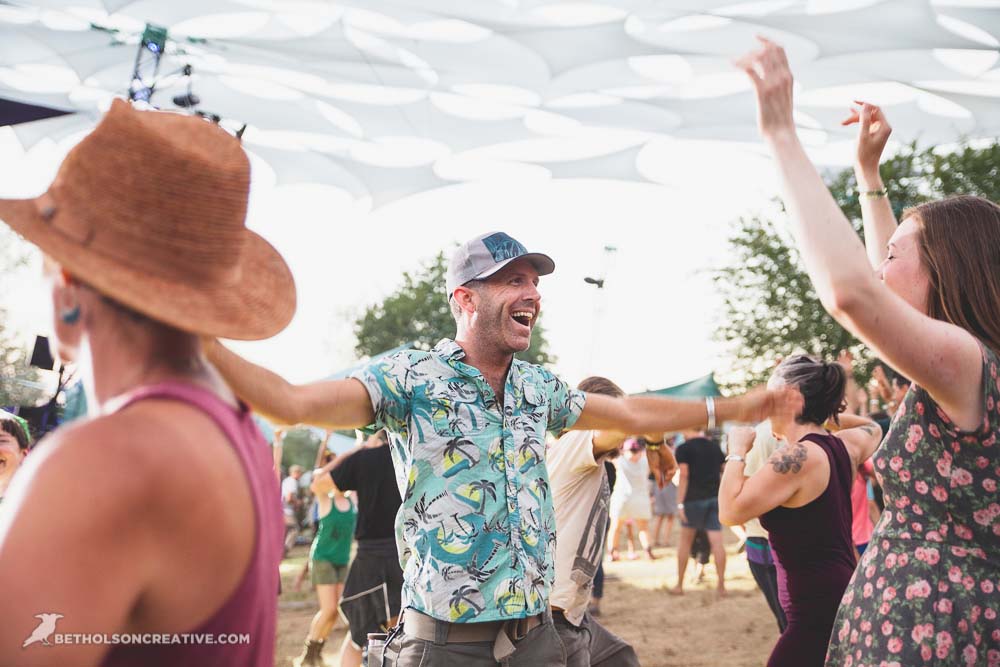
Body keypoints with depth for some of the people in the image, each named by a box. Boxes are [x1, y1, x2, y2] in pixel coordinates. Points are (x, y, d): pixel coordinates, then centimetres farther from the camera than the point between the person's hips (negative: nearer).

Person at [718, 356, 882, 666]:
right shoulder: (844, 445, 7)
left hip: (818, 616, -9)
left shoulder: (796, 457, -19)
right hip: (844, 599, 9)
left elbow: (730, 511, -20)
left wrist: (737, 451, -8)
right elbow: (872, 428, 32)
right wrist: (828, 411, 25)